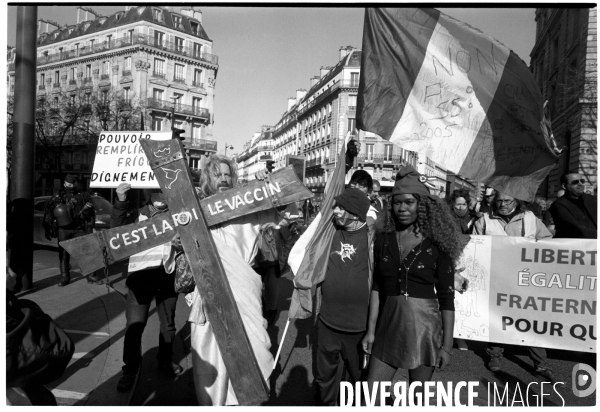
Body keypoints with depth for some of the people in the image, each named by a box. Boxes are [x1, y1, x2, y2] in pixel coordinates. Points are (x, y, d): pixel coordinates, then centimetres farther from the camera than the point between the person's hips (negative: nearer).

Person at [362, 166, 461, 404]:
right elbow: (376, 287, 5)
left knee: (417, 395, 13)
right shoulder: (382, 240, 2)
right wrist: (371, 330, 4)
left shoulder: (437, 245, -6)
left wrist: (447, 344, -6)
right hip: (389, 325, 3)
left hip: (424, 326, -2)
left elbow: (446, 297, -5)